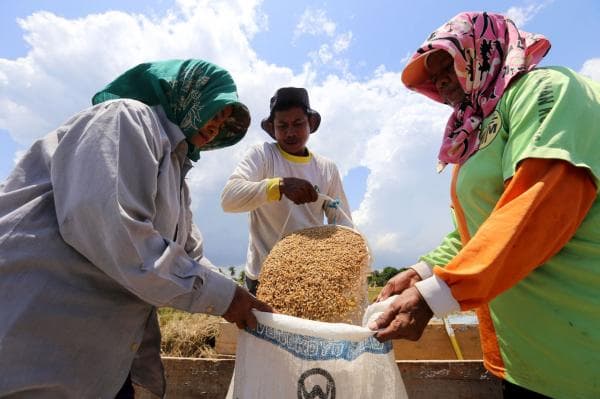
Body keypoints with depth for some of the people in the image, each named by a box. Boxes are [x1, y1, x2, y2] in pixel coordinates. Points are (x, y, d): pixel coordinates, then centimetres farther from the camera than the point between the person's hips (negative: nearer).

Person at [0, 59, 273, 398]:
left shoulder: (175, 176, 15)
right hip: (30, 340, -9)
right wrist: (218, 293, -20)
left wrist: (236, 301, 5)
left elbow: (191, 256, 17)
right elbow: (110, 228, -27)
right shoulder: (128, 118, -12)